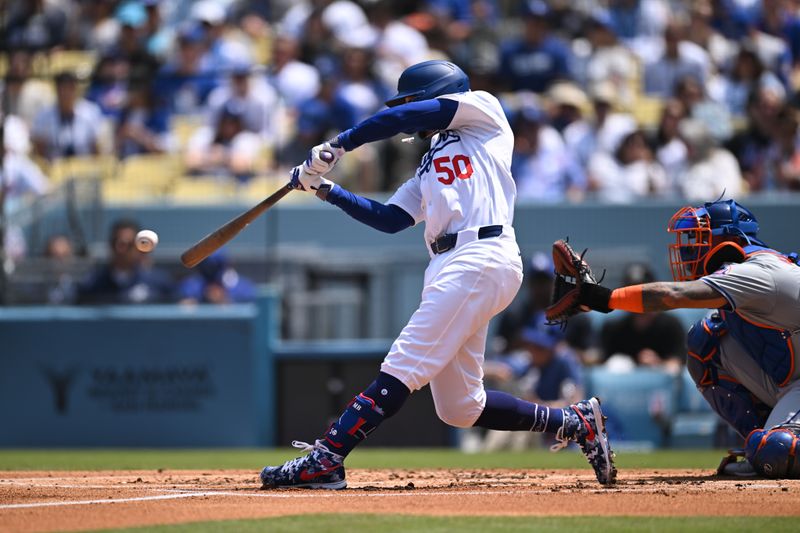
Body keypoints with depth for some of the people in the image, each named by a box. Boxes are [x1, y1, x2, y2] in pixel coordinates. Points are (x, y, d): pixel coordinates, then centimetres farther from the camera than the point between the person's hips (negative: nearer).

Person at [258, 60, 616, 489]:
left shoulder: (483, 109, 11)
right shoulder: (429, 167, 31)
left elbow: (407, 117, 1)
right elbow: (390, 219, 21)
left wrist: (339, 144, 3)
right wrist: (327, 191, 13)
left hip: (483, 257, -9)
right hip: (449, 267, 9)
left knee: (404, 365, -15)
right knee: (459, 409, 6)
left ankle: (326, 460, -23)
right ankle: (575, 423, 17)